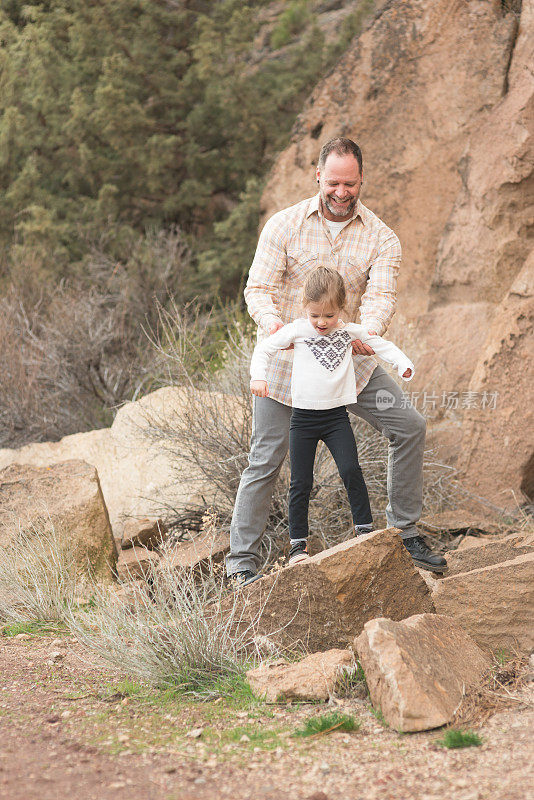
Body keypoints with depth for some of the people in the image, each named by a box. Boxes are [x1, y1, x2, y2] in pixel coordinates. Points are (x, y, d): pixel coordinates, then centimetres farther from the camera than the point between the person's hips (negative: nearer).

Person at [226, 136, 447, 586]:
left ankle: (405, 532, 9)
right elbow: (258, 288, -12)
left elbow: (381, 295, -18)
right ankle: (243, 562, 8)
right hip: (285, 361, -2)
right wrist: (271, 320, -35)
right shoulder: (284, 225, -7)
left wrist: (369, 332, -41)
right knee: (266, 460, -3)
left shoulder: (380, 238, -3)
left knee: (409, 425, -6)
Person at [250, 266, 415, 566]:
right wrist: (258, 377, -10)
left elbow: (382, 345, 7)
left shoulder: (350, 332, 1)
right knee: (301, 482, 2)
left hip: (336, 416, 0)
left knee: (351, 470, -14)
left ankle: (365, 527, 0)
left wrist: (404, 364, -10)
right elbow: (263, 349, 5)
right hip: (303, 417, 0)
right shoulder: (297, 330, -2)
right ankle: (298, 542, 10)